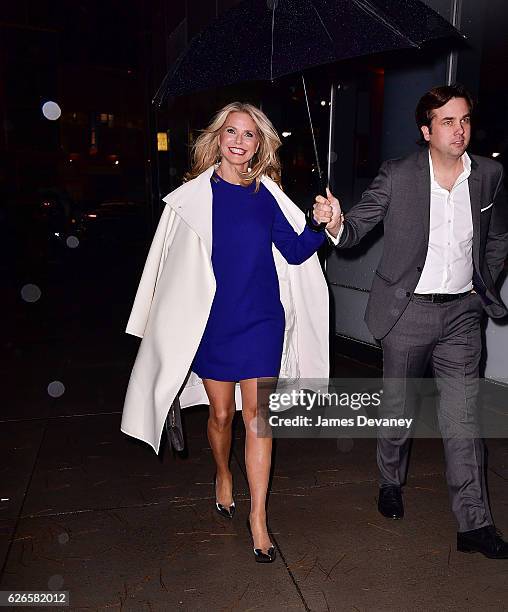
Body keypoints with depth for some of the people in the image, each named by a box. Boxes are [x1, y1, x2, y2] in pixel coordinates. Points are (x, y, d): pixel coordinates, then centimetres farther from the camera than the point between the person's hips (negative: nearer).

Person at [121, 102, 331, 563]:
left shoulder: (267, 195, 4)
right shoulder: (193, 196, 0)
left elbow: (295, 253, 3)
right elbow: (173, 263, 2)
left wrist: (319, 224, -15)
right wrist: (166, 326, 2)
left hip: (261, 320, 1)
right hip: (212, 321, 0)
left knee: (257, 416, -2)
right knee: (221, 413, 11)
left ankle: (258, 517, 9)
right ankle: (223, 476, 42)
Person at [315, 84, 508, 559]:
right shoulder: (397, 176, -10)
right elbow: (356, 228, -8)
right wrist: (336, 222, -30)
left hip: (461, 312, 2)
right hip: (408, 311, -2)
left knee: (462, 416, 2)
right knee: (398, 405, 13)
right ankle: (391, 483, 38)